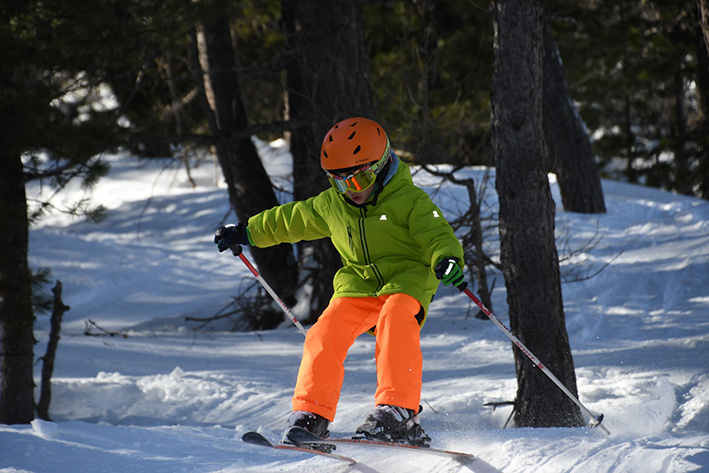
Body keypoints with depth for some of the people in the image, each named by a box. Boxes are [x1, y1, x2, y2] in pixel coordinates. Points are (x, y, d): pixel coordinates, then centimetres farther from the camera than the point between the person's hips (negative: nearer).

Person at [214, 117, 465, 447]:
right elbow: (291, 220, 25)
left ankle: (397, 411, -43)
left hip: (406, 281, -5)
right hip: (359, 284, 5)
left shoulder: (409, 200, -8)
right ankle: (311, 416, -16)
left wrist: (447, 260, -40)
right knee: (327, 330, -22)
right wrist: (247, 232, 32)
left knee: (394, 319, -37)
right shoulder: (330, 206, 9)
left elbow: (437, 234, -17)